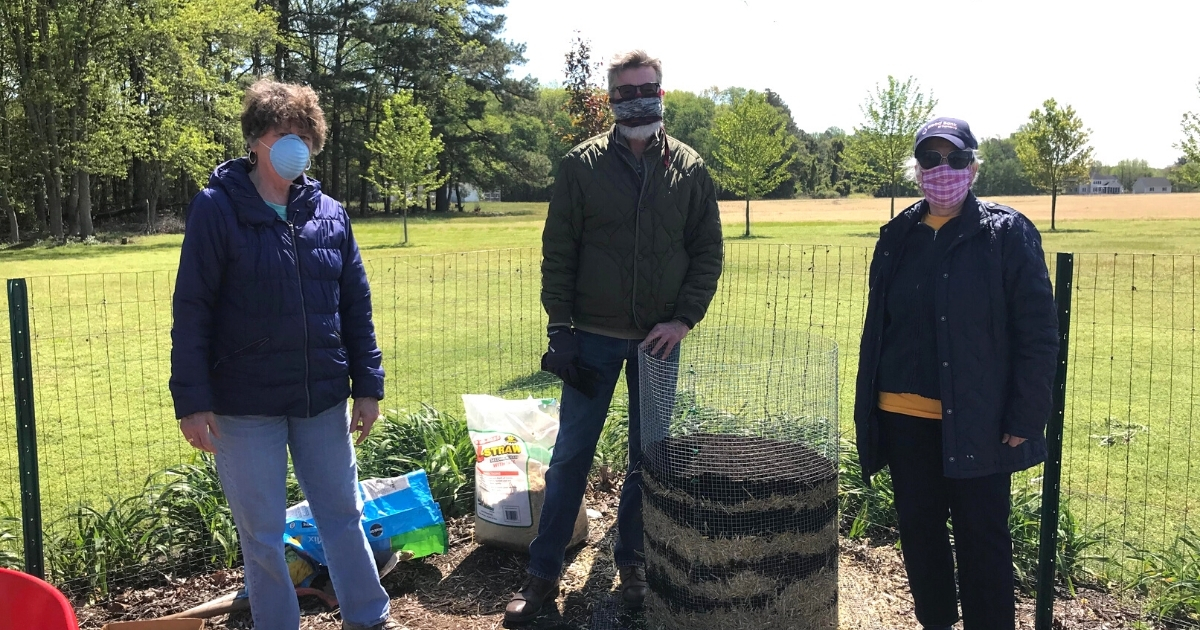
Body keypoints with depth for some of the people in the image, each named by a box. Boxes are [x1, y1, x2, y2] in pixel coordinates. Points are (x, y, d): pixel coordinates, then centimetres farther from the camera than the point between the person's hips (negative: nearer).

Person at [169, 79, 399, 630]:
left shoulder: (329, 213, 4)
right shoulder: (217, 208, -7)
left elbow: (356, 306, 7)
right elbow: (191, 311, -8)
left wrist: (368, 385, 5)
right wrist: (192, 400, -11)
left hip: (324, 399, 4)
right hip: (245, 404, -3)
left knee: (343, 514, 15)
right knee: (262, 533, 9)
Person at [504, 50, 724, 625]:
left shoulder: (689, 169, 3)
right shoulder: (582, 165, 0)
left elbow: (708, 252, 4)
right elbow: (558, 252, -1)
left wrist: (684, 320, -6)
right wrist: (559, 326, -6)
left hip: (660, 339, 2)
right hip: (594, 338, -1)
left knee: (648, 458, 11)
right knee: (570, 456, 4)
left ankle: (631, 558, 29)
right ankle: (543, 572, 17)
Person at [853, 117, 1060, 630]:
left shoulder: (1007, 234, -4)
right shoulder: (897, 237, 8)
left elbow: (1039, 334, -6)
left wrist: (1025, 420, -10)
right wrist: (867, 408, 9)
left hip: (977, 422, -4)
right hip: (905, 416, 4)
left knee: (982, 539, 5)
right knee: (919, 529, 15)